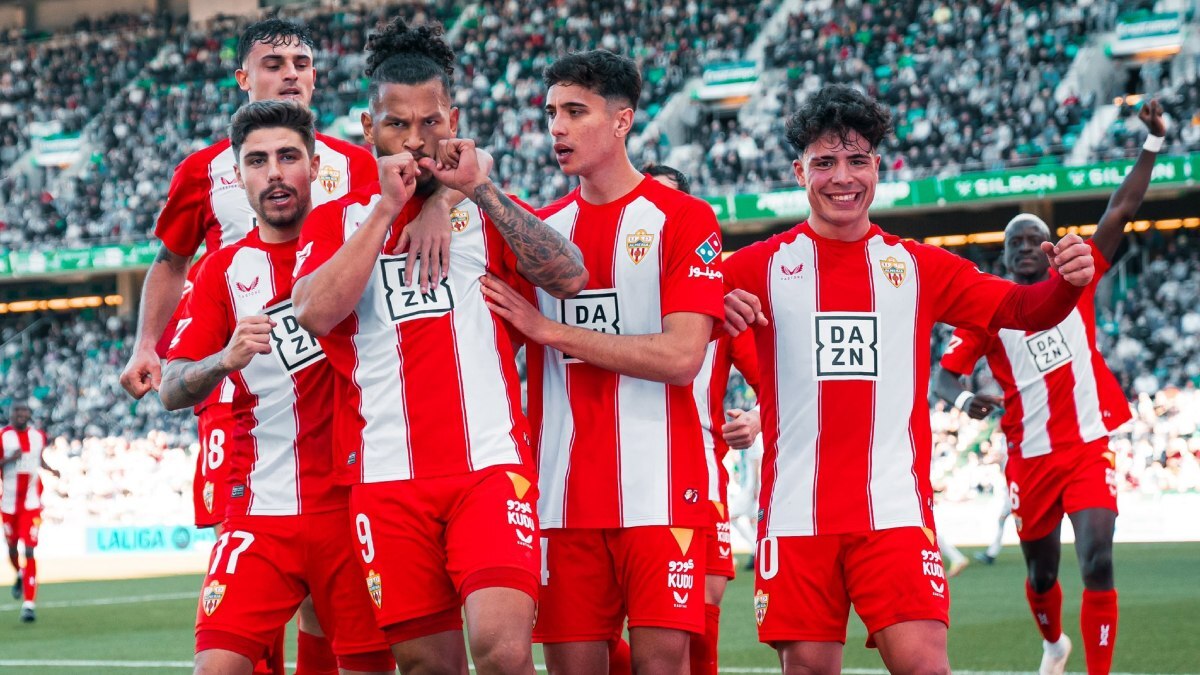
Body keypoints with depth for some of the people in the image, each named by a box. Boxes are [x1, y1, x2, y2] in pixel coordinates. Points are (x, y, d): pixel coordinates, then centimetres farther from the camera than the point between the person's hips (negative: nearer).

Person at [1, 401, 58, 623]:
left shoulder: (38, 436, 6)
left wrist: (49, 469, 6)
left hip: (31, 503, 0)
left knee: (29, 551, -10)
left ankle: (29, 604, -12)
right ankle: (19, 575, 49)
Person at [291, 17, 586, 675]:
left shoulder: (487, 204, 13)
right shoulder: (337, 219, 12)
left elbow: (570, 276, -4)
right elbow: (316, 312, -7)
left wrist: (480, 188, -7)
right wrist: (388, 206, -7)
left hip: (490, 463, -1)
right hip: (388, 475, 1)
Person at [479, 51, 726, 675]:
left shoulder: (683, 219, -1)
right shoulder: (540, 226, 14)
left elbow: (681, 356, -13)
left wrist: (548, 329, -12)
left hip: (659, 488, -4)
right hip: (564, 498, 4)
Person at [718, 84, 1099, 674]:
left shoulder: (919, 267, 11)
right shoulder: (759, 266, 5)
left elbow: (1024, 310, 11)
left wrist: (1068, 281, -10)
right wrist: (716, 312, -26)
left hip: (895, 511, 0)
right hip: (796, 513, 0)